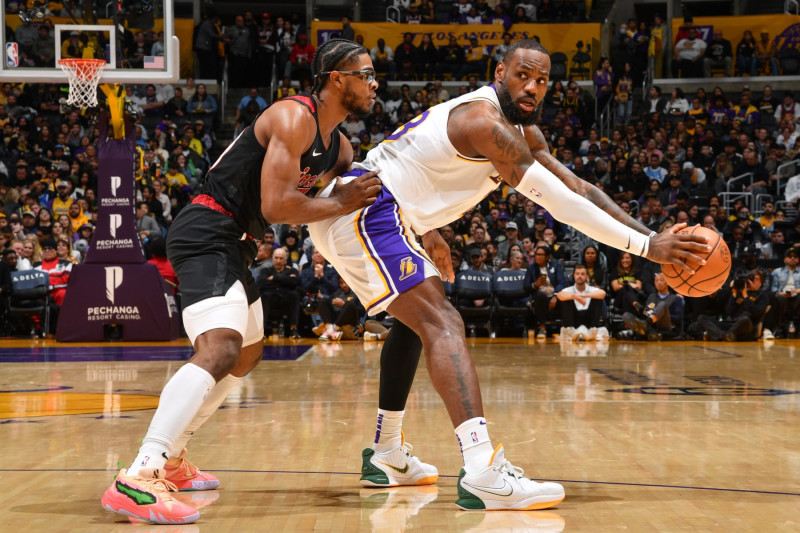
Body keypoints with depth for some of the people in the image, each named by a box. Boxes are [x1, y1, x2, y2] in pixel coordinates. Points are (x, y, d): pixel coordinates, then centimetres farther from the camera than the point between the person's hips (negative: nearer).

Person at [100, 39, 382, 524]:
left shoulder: (339, 146, 14)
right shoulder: (294, 118, -16)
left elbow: (371, 200, 22)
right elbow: (276, 205, -25)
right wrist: (339, 204, -13)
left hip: (232, 244, 11)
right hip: (207, 234, -11)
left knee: (248, 355, 25)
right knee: (220, 351, -28)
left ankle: (170, 458, 31)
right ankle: (138, 479, -37)